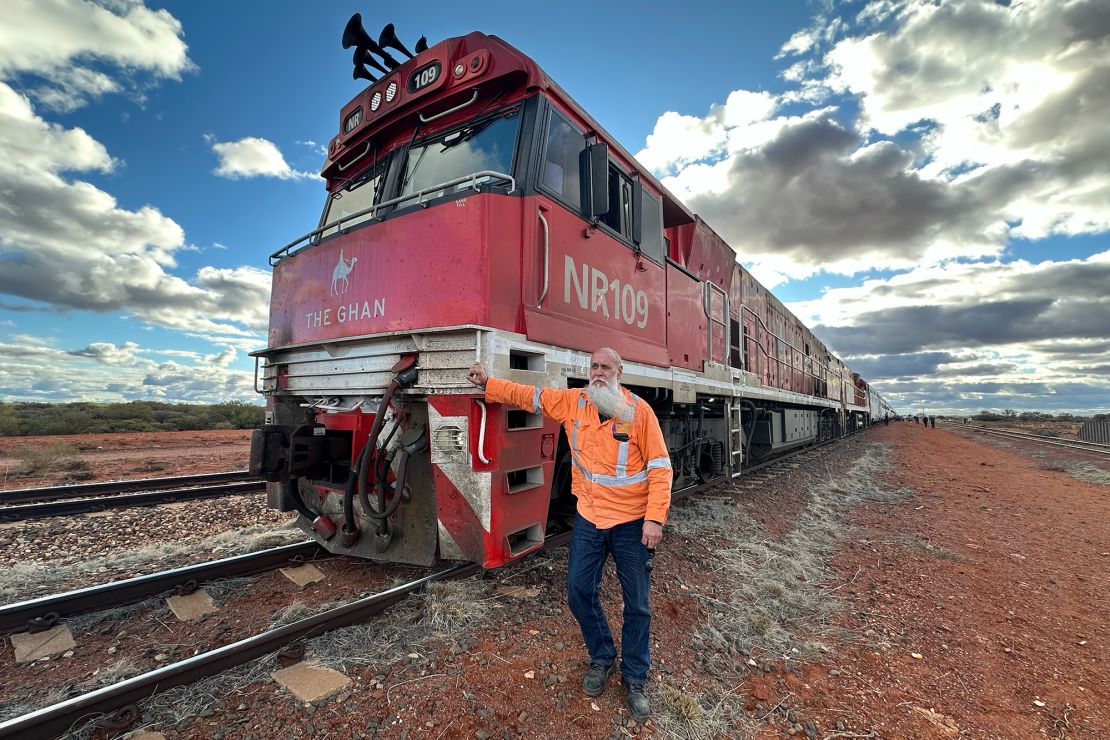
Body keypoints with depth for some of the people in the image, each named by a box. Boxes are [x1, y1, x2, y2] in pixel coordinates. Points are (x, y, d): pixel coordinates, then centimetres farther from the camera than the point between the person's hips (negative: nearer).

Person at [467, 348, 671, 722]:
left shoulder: (639, 410, -14)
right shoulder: (572, 402, -3)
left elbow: (659, 467, -13)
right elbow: (528, 395, 7)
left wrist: (655, 518, -17)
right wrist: (488, 382, 5)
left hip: (631, 523, -3)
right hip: (588, 519, 4)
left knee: (637, 604, 11)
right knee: (579, 590, 13)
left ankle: (634, 679, 35)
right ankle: (602, 658, 40)